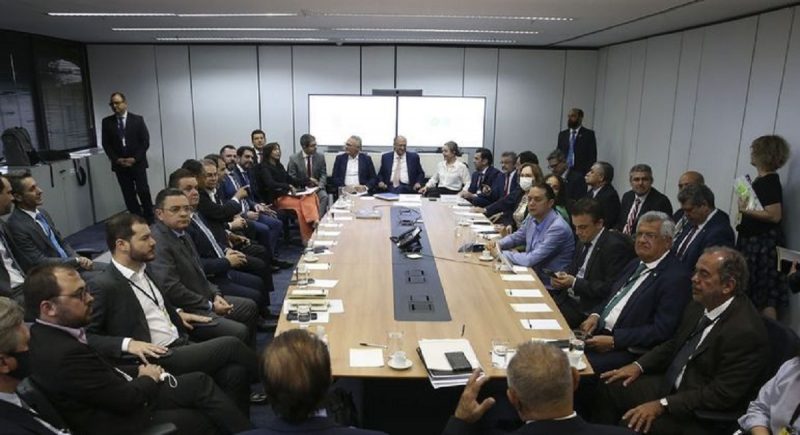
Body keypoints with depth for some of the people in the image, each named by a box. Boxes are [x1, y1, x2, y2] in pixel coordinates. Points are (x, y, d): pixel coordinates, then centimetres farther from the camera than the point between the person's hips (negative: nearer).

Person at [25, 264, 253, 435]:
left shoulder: (48, 334, -3)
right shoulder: (65, 353, -31)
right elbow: (127, 398, -22)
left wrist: (139, 371, -1)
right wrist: (148, 378, -3)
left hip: (115, 397, 8)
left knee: (199, 382, 5)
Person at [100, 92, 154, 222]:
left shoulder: (137, 119, 2)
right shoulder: (106, 122, 6)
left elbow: (145, 141, -3)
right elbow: (106, 144, 6)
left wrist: (135, 158, -11)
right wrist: (116, 159, -8)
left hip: (137, 163, -2)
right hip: (119, 164, 2)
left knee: (143, 192, -6)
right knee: (129, 195, 2)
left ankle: (149, 219, 7)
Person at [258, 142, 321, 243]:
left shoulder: (279, 165, 22)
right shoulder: (264, 167, -1)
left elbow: (290, 179, 20)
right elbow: (271, 184, -16)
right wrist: (289, 186, -25)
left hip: (287, 194, 7)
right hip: (276, 198, -7)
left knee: (312, 197, -19)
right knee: (300, 204, -31)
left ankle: (314, 222, -33)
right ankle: (307, 238, -28)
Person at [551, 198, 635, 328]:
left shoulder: (615, 246, -16)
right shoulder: (583, 240, 10)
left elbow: (611, 289, -19)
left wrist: (575, 283, -19)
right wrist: (562, 276, -2)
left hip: (587, 307, -8)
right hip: (568, 298, 8)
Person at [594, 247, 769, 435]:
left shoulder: (745, 330, -25)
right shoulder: (699, 305, 0)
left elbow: (721, 394, -24)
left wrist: (663, 405, -23)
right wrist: (639, 365, 1)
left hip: (703, 413, -8)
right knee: (609, 388, 1)